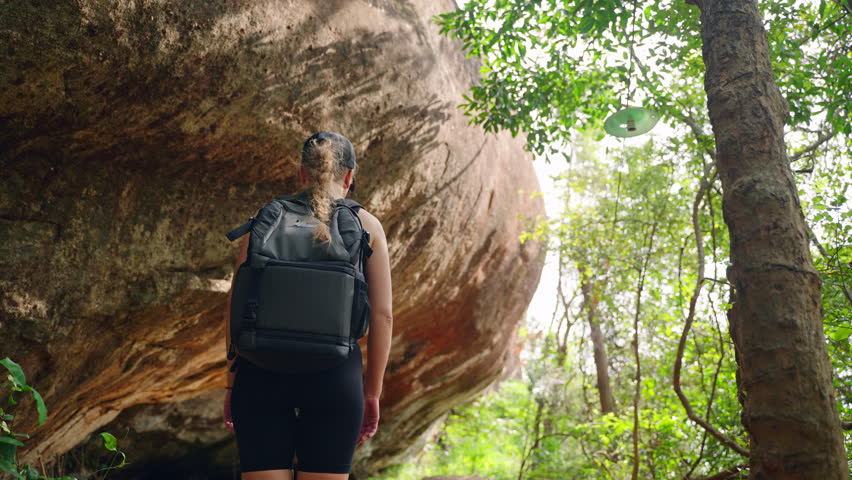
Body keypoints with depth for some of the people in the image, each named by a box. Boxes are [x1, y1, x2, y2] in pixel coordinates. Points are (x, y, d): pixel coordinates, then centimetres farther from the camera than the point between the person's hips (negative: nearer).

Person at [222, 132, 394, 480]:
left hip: (263, 371, 1)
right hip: (334, 373, -1)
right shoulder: (366, 226, 6)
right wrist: (372, 391, 10)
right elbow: (382, 316, 2)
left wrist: (232, 383, 13)